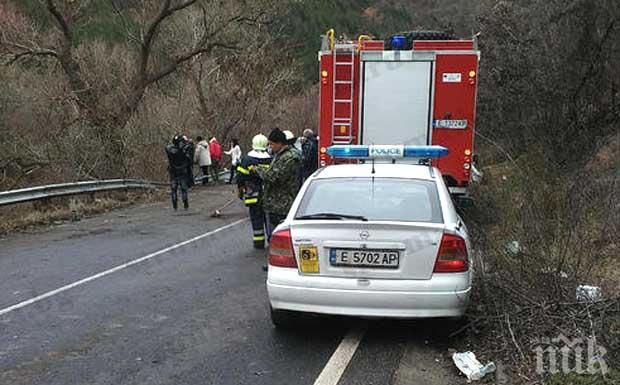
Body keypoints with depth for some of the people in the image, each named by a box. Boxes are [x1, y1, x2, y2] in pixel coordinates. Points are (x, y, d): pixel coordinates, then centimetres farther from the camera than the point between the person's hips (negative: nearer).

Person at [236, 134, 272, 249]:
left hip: (253, 195, -2)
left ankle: (259, 242, 8)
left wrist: (241, 191, 6)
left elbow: (240, 177, -6)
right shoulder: (271, 160, -1)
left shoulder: (247, 159, -7)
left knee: (256, 217, 5)